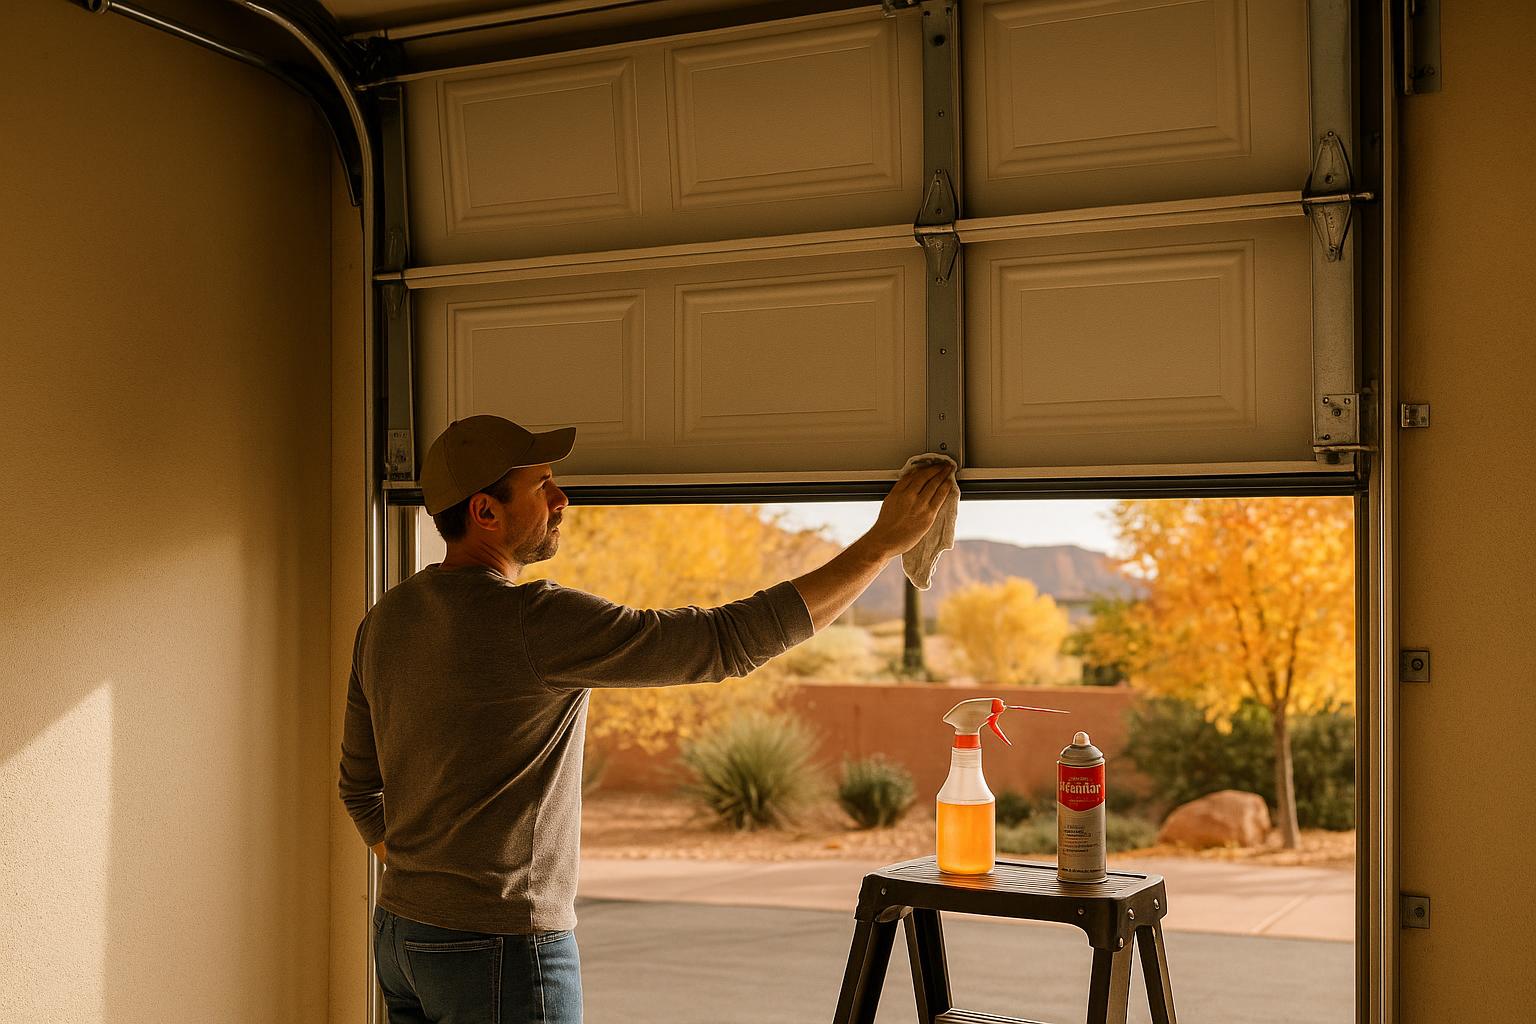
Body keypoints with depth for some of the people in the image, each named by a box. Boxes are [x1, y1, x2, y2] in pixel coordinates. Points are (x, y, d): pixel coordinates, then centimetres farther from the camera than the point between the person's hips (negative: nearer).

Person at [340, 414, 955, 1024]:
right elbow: (732, 640, -23)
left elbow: (361, 789, 14)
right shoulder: (532, 621, -21)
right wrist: (884, 540, -19)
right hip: (501, 952, -9)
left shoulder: (385, 622, 5)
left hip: (399, 933, 9)